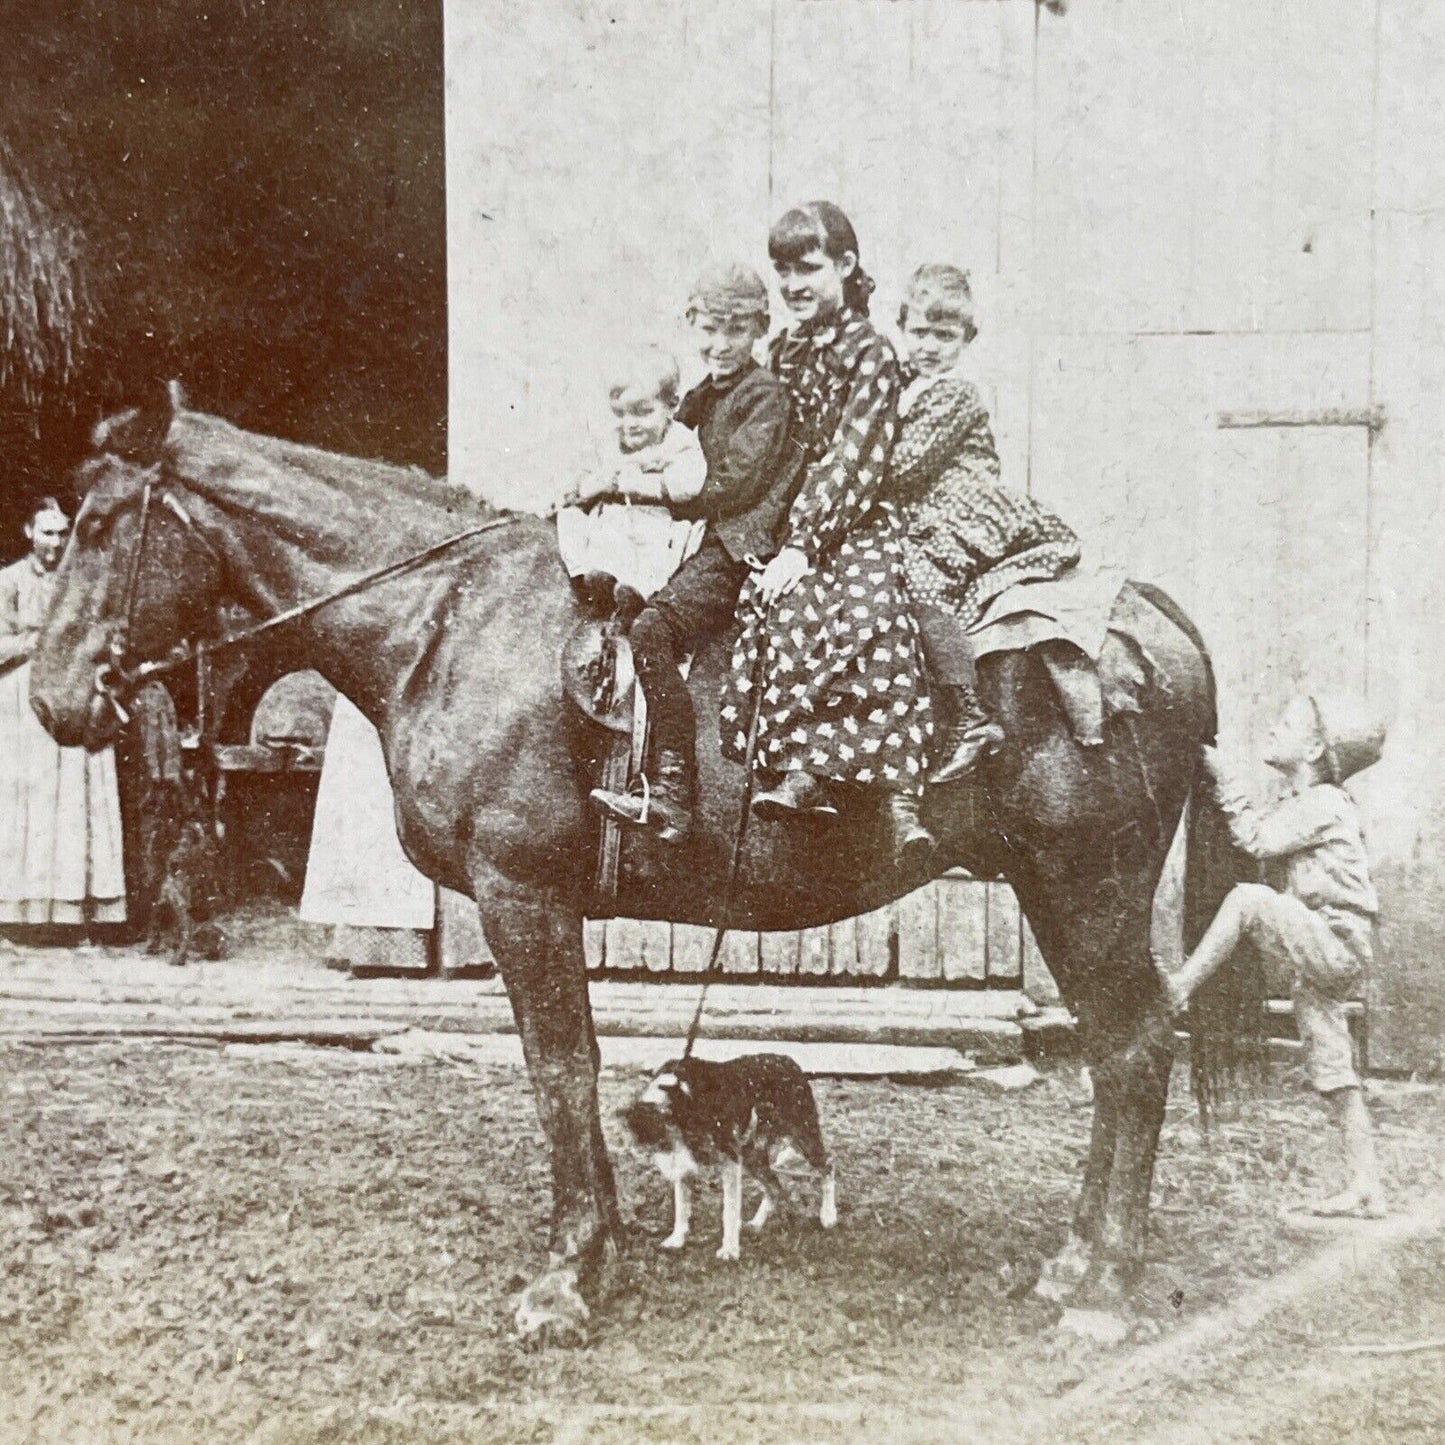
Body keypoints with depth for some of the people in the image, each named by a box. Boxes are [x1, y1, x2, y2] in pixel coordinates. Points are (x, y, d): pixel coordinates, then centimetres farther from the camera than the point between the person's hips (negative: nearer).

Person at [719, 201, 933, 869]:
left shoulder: (872, 354, -2)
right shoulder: (783, 354, 18)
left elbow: (849, 462, -12)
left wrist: (800, 547, -20)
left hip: (860, 525, -5)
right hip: (790, 525, 5)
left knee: (870, 616, -31)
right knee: (791, 612, -27)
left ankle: (900, 801, -36)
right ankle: (801, 772, -33)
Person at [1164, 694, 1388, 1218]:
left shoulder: (1324, 803, -11)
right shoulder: (1298, 804, 19)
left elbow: (1258, 840, -17)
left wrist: (1226, 779, -12)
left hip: (1337, 941, -10)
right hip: (1319, 955, 10)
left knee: (1247, 899, -27)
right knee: (1332, 1073, 8)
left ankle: (1178, 988, -21)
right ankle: (1365, 1186, 12)